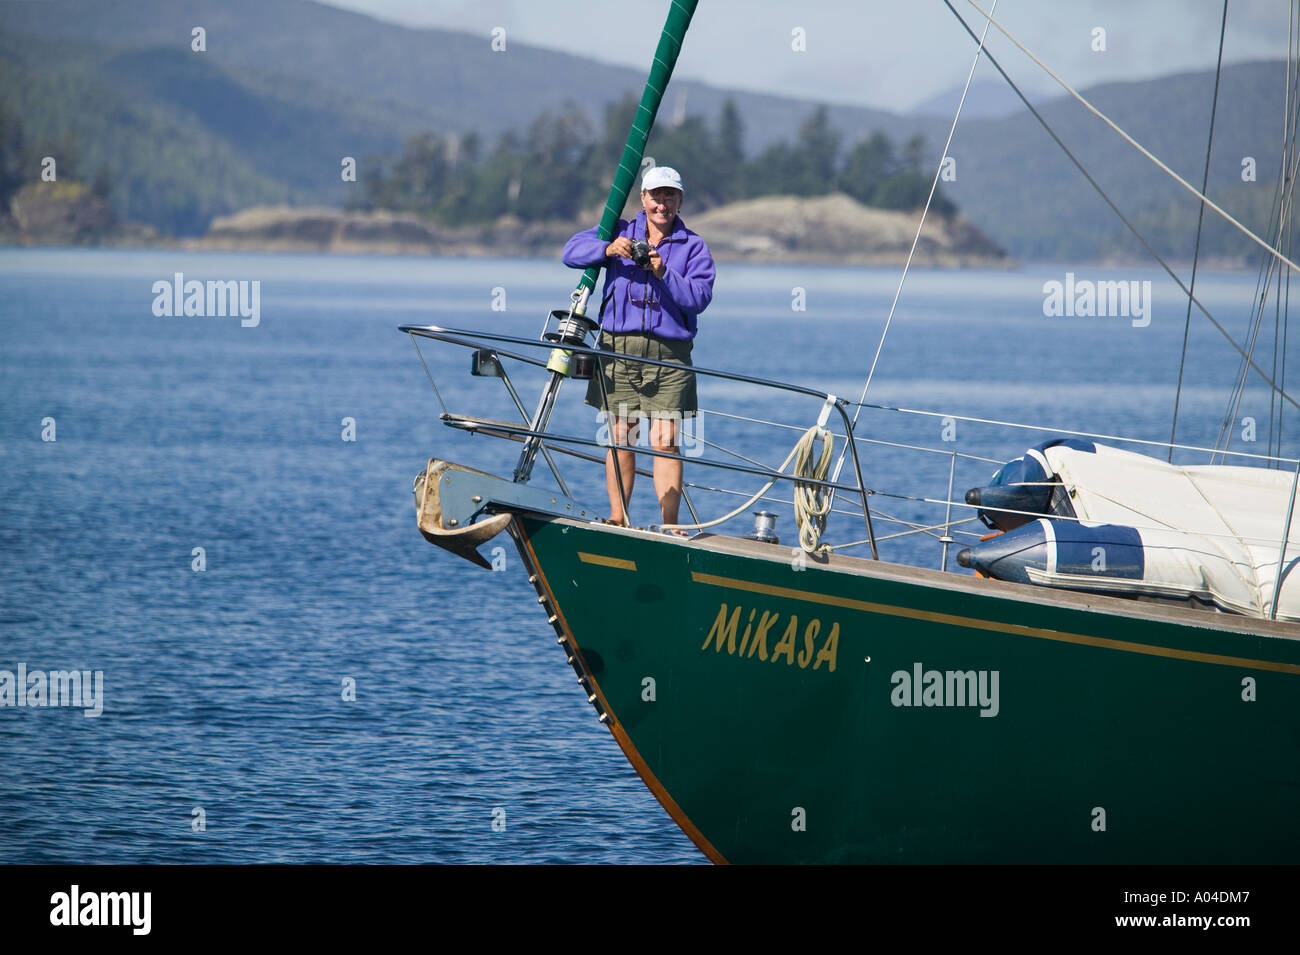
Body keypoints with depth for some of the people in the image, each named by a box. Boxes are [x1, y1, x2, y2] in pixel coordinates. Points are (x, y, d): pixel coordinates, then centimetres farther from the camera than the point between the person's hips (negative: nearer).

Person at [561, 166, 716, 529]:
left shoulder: (693, 247, 9)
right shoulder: (621, 232, 13)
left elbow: (698, 298, -4)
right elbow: (572, 251, 3)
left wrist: (663, 274, -18)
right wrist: (608, 249, -14)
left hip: (668, 354, -1)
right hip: (617, 348, 1)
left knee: (664, 441, -8)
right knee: (620, 438, 1)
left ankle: (669, 526, -7)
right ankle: (617, 520, 9)